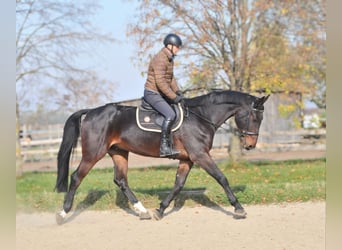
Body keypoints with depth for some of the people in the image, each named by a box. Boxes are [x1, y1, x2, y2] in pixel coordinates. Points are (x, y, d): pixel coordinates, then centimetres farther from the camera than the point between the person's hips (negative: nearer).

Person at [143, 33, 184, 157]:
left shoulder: (169, 58, 12)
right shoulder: (160, 59, -21)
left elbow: (171, 77, 20)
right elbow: (160, 82, -27)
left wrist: (177, 91, 4)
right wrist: (173, 97, -24)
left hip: (161, 94, 11)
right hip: (152, 93, -11)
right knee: (170, 115, -27)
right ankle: (164, 147, -27)